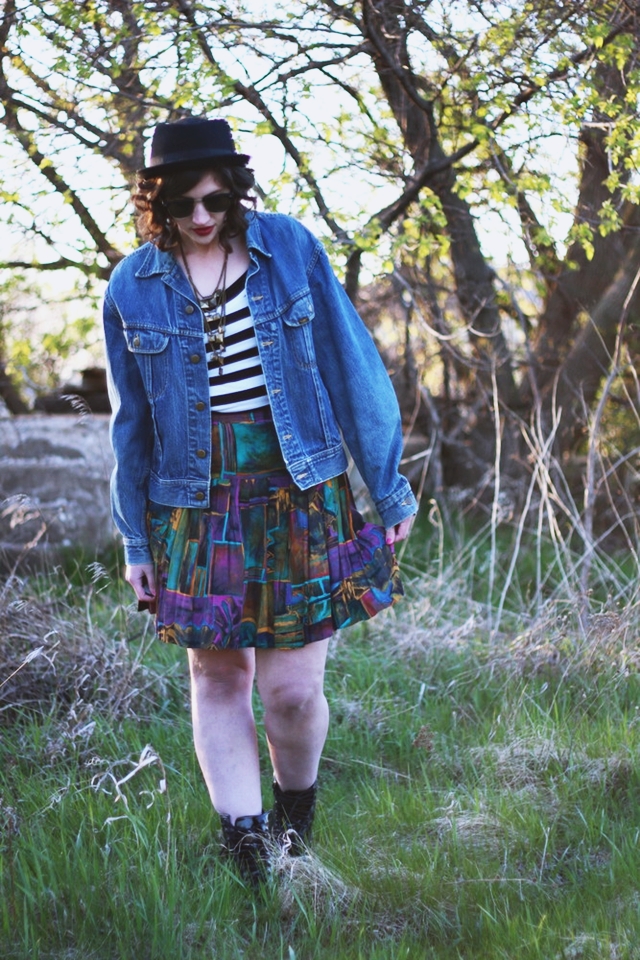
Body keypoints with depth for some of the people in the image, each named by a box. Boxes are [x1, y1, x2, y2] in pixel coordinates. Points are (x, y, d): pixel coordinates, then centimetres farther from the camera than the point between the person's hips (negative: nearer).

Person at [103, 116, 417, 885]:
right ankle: (245, 848, 14)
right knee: (217, 678, 4)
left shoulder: (288, 247, -2)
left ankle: (295, 815, 27)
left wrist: (389, 487, 3)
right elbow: (131, 422, 10)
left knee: (292, 687, -2)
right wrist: (135, 540, 10)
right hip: (198, 499, 2)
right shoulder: (132, 289, 2)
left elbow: (350, 365, 2)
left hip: (299, 488, -1)